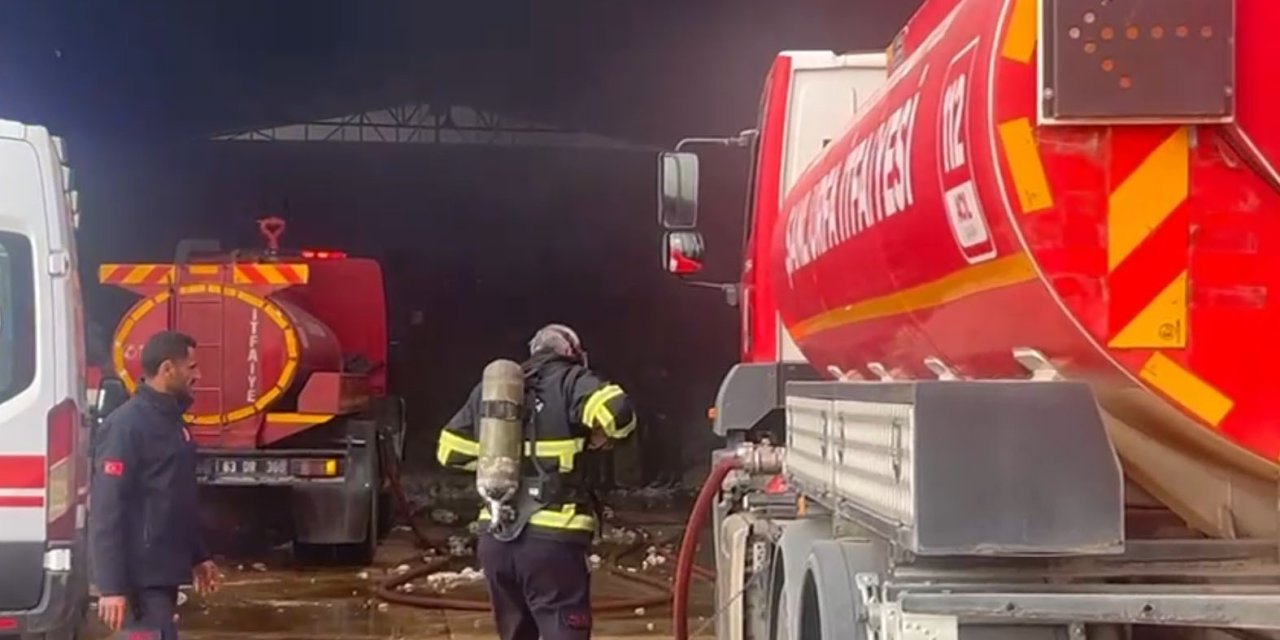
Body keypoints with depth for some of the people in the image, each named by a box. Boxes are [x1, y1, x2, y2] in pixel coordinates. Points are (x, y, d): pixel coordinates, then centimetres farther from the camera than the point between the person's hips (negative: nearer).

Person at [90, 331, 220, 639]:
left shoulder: (171, 421, 14)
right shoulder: (125, 425, -16)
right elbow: (107, 511, -21)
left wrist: (197, 556, 25)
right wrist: (112, 586, -25)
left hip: (163, 572, 10)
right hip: (140, 576, -10)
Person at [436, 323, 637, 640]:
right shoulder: (571, 382, -1)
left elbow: (451, 451, 21)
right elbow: (617, 411, -20)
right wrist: (598, 437, 0)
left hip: (496, 538, 6)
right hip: (551, 540, -6)